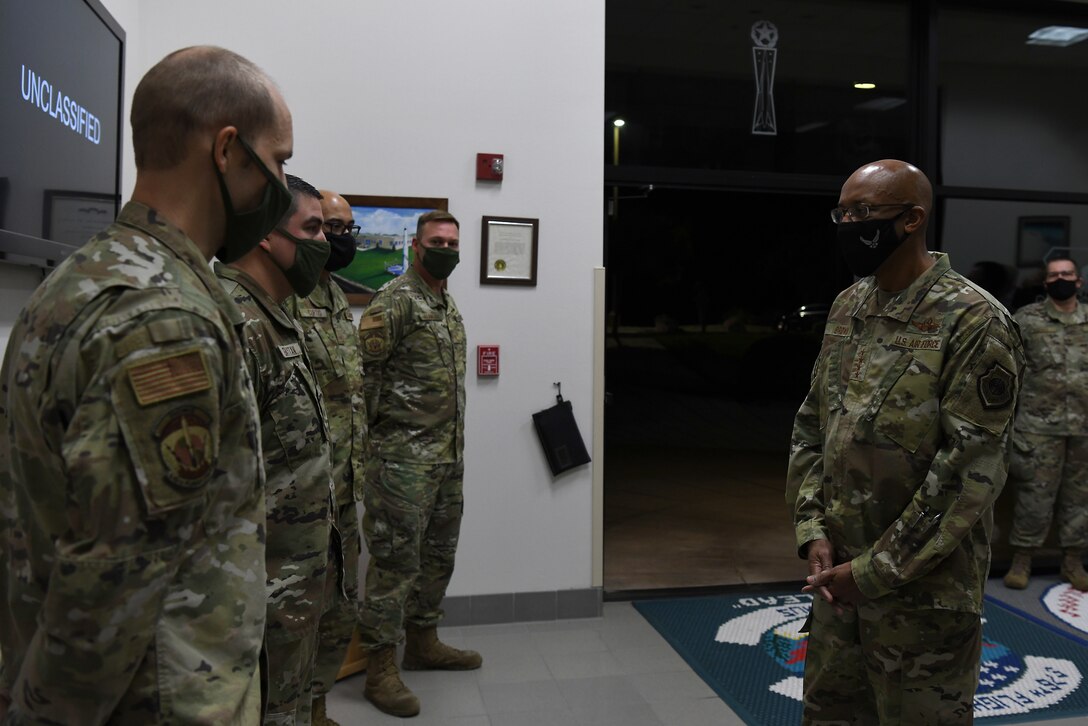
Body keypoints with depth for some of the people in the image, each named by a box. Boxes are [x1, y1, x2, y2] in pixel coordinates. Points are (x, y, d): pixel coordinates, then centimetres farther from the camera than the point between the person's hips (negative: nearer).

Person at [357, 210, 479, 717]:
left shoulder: (449, 306, 15)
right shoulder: (396, 300, -11)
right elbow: (362, 369, -16)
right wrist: (369, 431, -12)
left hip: (449, 455, 9)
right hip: (404, 457, -9)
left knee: (438, 555, 17)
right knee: (396, 560, -2)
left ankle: (423, 643, 32)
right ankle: (380, 670, 9)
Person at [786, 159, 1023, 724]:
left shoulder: (975, 323, -15)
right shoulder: (847, 305, 6)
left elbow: (970, 472, -19)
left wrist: (875, 571, -16)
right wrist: (813, 530, -1)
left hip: (923, 594, -6)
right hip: (838, 575, 6)